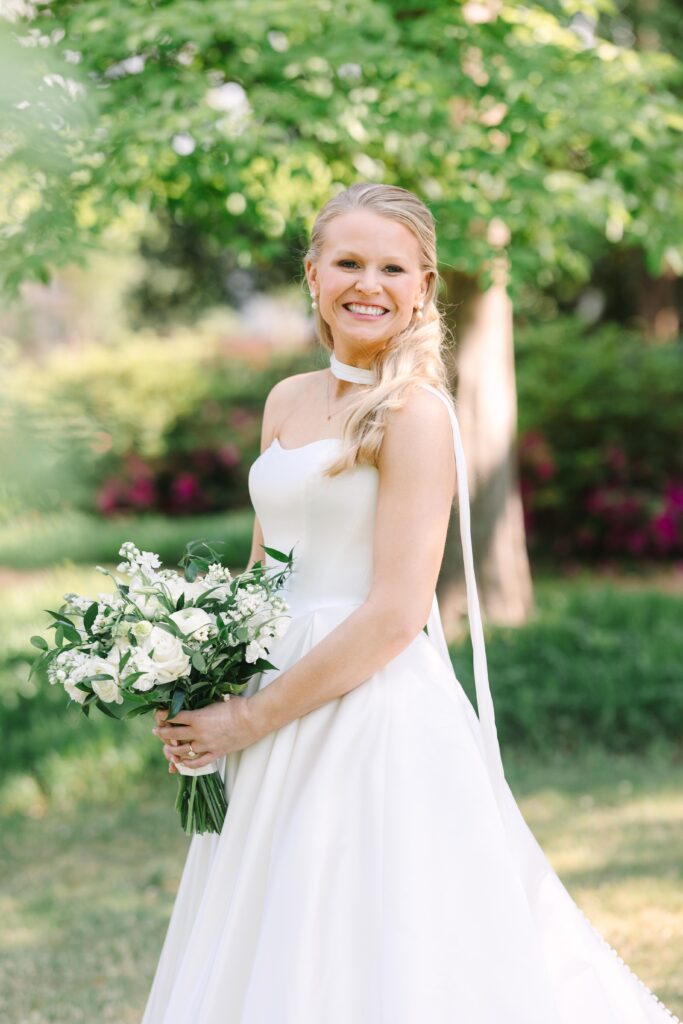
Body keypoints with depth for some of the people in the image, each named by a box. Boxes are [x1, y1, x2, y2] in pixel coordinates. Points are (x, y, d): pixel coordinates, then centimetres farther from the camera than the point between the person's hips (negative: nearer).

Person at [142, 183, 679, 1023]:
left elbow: (395, 614, -18)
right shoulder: (288, 401, 10)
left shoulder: (415, 412, -12)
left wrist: (249, 719, -15)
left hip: (377, 718, -7)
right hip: (276, 716, 8)